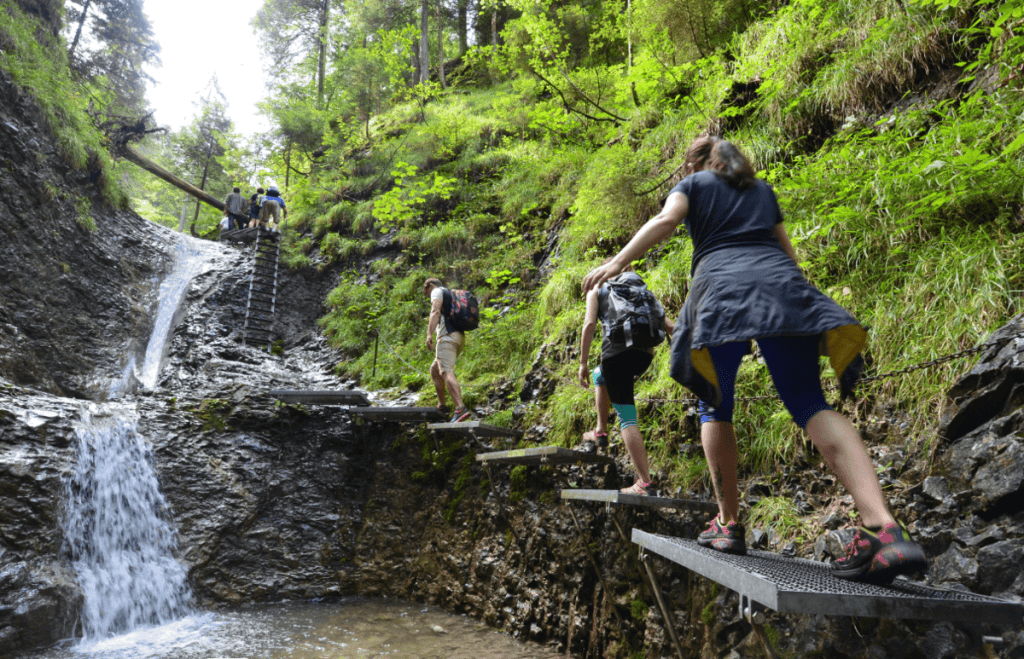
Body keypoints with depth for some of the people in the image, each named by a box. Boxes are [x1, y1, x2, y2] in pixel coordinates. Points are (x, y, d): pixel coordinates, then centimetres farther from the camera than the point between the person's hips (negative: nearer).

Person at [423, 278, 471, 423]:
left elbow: (436, 311, -13)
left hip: (447, 336, -9)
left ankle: (460, 409, -36)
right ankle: (441, 405, 20)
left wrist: (429, 333, -23)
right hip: (459, 337, 9)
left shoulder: (437, 291, 6)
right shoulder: (452, 295, 32)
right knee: (434, 370, 20)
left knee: (446, 372, -21)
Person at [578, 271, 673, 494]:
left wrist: (583, 363, -3)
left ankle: (644, 481, -8)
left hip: (617, 350, -5)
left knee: (626, 417, -2)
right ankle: (601, 431, 28)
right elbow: (668, 326, 17)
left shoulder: (596, 291, 14)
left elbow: (589, 324, -3)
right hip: (645, 354, 5)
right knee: (600, 375, 34)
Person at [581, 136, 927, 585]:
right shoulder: (762, 189, 33)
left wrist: (617, 263, -10)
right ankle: (883, 527, -25)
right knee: (810, 405, -8)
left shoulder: (694, 184, 21)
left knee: (715, 407, 11)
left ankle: (729, 523, 6)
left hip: (722, 285, -3)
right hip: (780, 283, 3)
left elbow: (666, 219, 0)